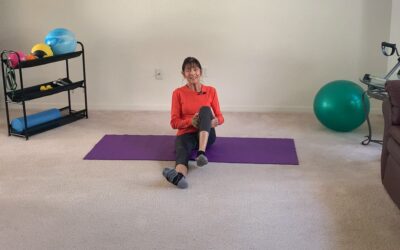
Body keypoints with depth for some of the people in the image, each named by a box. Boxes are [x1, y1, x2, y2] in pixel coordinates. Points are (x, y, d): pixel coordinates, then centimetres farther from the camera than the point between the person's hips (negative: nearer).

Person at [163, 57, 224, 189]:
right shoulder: (178, 93, 2)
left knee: (205, 109, -30)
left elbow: (219, 117, 8)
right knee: (182, 152, -38)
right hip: (186, 133, -1)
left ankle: (201, 153, -50)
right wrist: (190, 121, -20)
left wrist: (215, 121, -18)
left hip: (206, 135, 1)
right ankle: (178, 176, -75)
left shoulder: (211, 91, 6)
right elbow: (174, 122, 0)